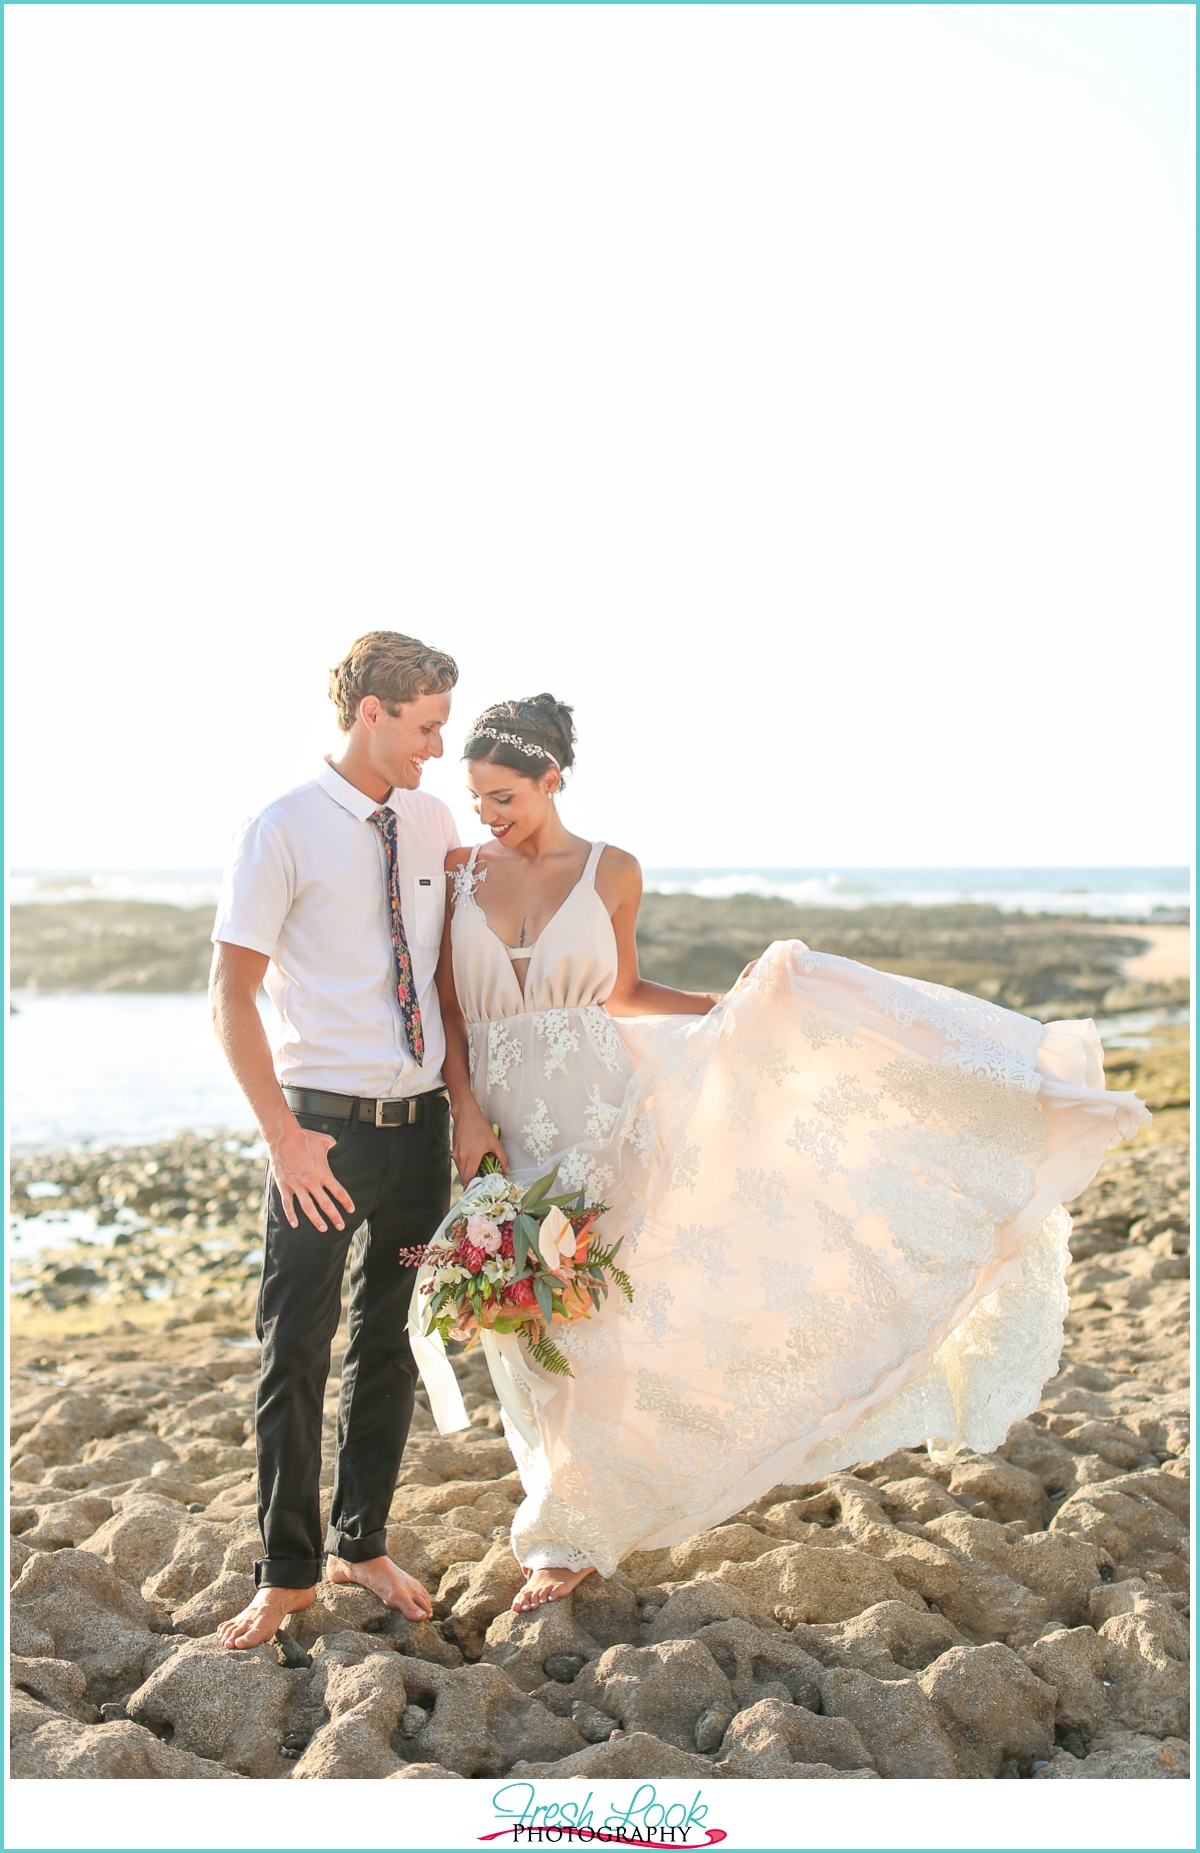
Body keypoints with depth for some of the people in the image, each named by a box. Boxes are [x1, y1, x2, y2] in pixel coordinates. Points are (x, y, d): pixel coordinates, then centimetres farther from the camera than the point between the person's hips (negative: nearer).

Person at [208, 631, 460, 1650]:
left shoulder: (434, 822, 6)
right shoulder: (283, 831, -10)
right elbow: (231, 996, -10)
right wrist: (283, 1133, -17)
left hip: (422, 1119, 5)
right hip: (325, 1125, -5)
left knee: (390, 1343, 14)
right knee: (296, 1353, 0)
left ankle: (363, 1544, 29)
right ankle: (288, 1574, 15)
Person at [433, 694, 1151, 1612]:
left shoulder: (612, 873, -1)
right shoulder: (458, 870, 0)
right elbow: (447, 1013, 0)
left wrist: (737, 1003, 1)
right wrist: (467, 1114, -11)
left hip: (593, 1107, -1)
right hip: (501, 1129, 2)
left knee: (585, 1324, -2)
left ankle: (568, 1536, 17)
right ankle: (569, 1526, 30)